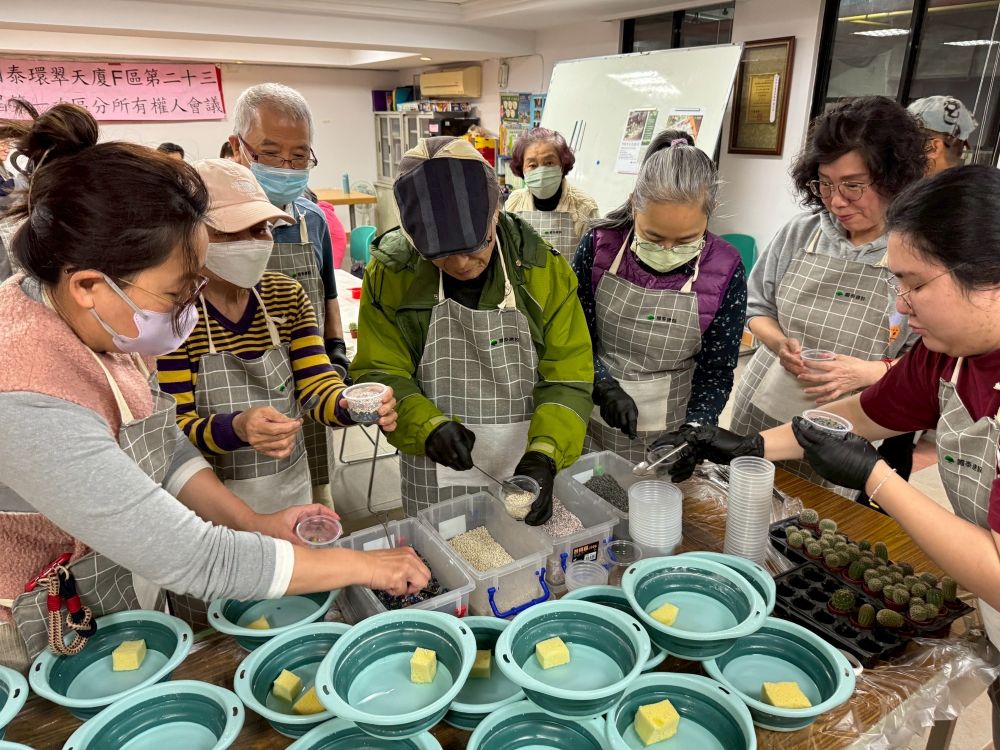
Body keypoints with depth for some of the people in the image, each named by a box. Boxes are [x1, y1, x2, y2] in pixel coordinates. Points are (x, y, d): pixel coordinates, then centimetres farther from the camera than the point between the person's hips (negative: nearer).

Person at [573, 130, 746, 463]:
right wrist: (604, 387, -21)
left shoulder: (725, 271, -13)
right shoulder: (599, 244, -13)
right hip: (593, 420, 1)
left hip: (669, 432, -1)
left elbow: (716, 372, -7)